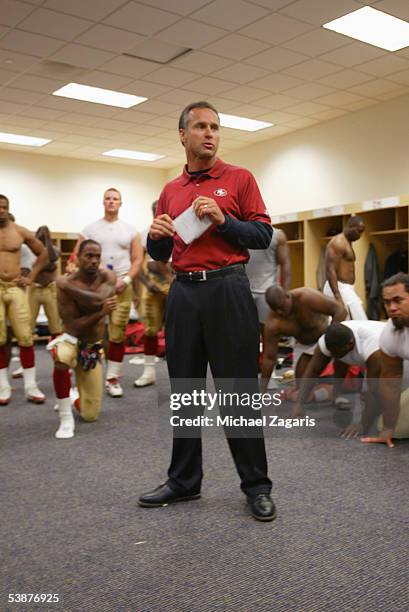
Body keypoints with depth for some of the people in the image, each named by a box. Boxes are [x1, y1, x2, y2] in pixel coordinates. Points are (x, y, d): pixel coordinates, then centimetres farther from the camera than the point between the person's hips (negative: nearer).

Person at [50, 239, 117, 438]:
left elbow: (99, 300, -31)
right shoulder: (66, 284, -16)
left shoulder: (107, 277, -9)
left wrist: (67, 286, -25)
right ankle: (66, 418, -25)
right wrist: (102, 313, -33)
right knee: (61, 358, -43)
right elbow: (73, 326, -21)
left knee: (90, 415, 1)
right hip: (71, 340, -2)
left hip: (94, 348, 3)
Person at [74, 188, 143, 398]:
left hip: (122, 287, 1)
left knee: (118, 334, 1)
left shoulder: (129, 230, 9)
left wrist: (125, 280, -7)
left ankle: (112, 378, 9)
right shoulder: (90, 228, 6)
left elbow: (137, 259, 6)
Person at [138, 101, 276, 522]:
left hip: (228, 290, -4)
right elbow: (160, 255, 18)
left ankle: (256, 485, 12)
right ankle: (184, 480, 23)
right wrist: (156, 236, -4)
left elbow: (263, 235, 0)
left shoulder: (240, 178, 5)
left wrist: (222, 219, -13)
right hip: (183, 293, 4)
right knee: (184, 390, 10)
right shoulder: (170, 192, 16)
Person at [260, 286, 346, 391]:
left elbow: (340, 310, -33)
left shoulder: (307, 297, -37)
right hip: (303, 344, 2)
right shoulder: (273, 323, -29)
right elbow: (269, 358, -21)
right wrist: (262, 389, -20)